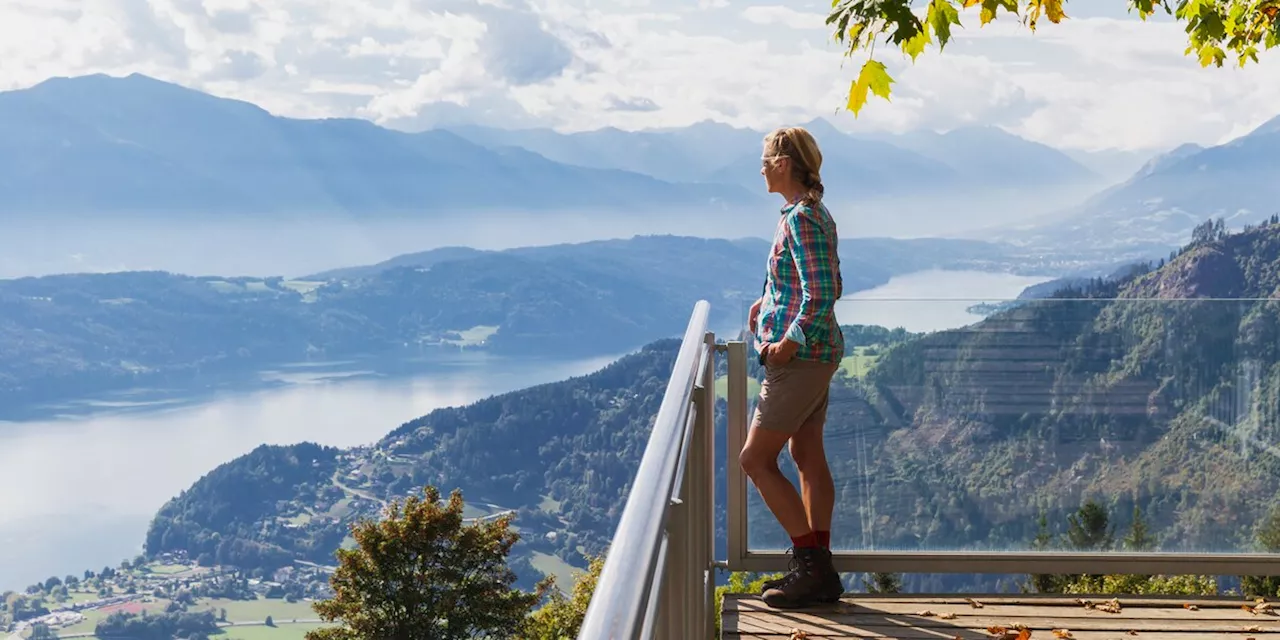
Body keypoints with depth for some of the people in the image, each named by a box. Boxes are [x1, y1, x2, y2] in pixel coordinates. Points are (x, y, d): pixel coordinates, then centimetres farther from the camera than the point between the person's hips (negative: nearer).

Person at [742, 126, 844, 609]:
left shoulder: (801, 219, -19)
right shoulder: (815, 213, 11)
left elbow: (821, 297, -25)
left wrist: (787, 345, -20)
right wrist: (770, 302, 10)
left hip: (801, 357, -10)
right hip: (818, 354, 10)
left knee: (755, 459, -3)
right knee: (808, 457, 14)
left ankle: (812, 564, 0)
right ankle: (818, 571, 19)